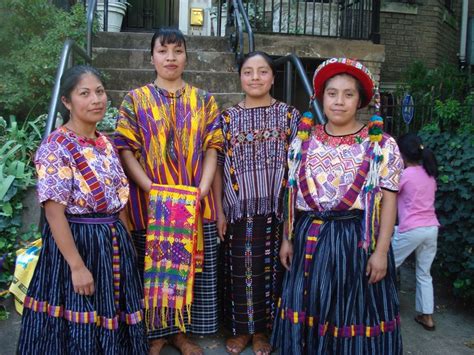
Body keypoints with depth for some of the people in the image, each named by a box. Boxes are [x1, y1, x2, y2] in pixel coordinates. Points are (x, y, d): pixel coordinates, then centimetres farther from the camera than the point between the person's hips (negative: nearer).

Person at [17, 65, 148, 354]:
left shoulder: (106, 144, 7)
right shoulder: (56, 147, -15)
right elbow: (54, 213, -18)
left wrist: (124, 243, 13)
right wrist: (77, 265, -20)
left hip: (113, 245, 7)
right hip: (75, 243, -7)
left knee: (113, 330, 17)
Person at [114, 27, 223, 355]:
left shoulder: (204, 100, 8)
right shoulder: (135, 99, 4)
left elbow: (212, 148, 3)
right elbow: (126, 150, -3)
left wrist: (203, 188, -12)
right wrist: (153, 190, -15)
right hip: (150, 202, -1)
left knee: (192, 266, 7)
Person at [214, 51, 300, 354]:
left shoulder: (289, 115, 2)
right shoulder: (228, 117, 4)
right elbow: (219, 167, 3)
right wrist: (219, 211, -1)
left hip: (275, 207, 0)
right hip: (238, 208, 1)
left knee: (270, 267, 8)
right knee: (239, 269, 8)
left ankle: (262, 329, 27)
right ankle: (240, 328, 28)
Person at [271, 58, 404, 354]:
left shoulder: (381, 145, -4)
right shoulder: (304, 141, 5)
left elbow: (388, 200, -6)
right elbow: (293, 195, 9)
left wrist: (381, 250, -11)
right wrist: (288, 238, 8)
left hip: (358, 239, -3)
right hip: (310, 238, 3)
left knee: (356, 311, 7)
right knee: (308, 309, 12)